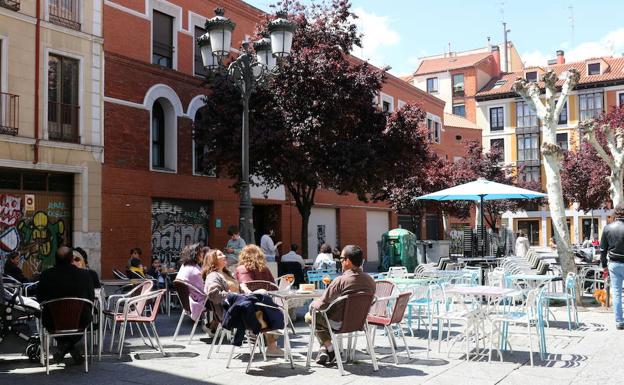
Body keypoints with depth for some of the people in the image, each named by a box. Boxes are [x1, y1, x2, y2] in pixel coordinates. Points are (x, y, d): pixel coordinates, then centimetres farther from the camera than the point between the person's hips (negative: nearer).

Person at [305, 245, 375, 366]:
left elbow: (322, 305, -20)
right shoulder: (370, 281, -6)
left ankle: (329, 348, 14)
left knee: (310, 316, 18)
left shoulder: (340, 281, -24)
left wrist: (312, 305, 3)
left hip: (339, 323, -7)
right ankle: (325, 349, 26)